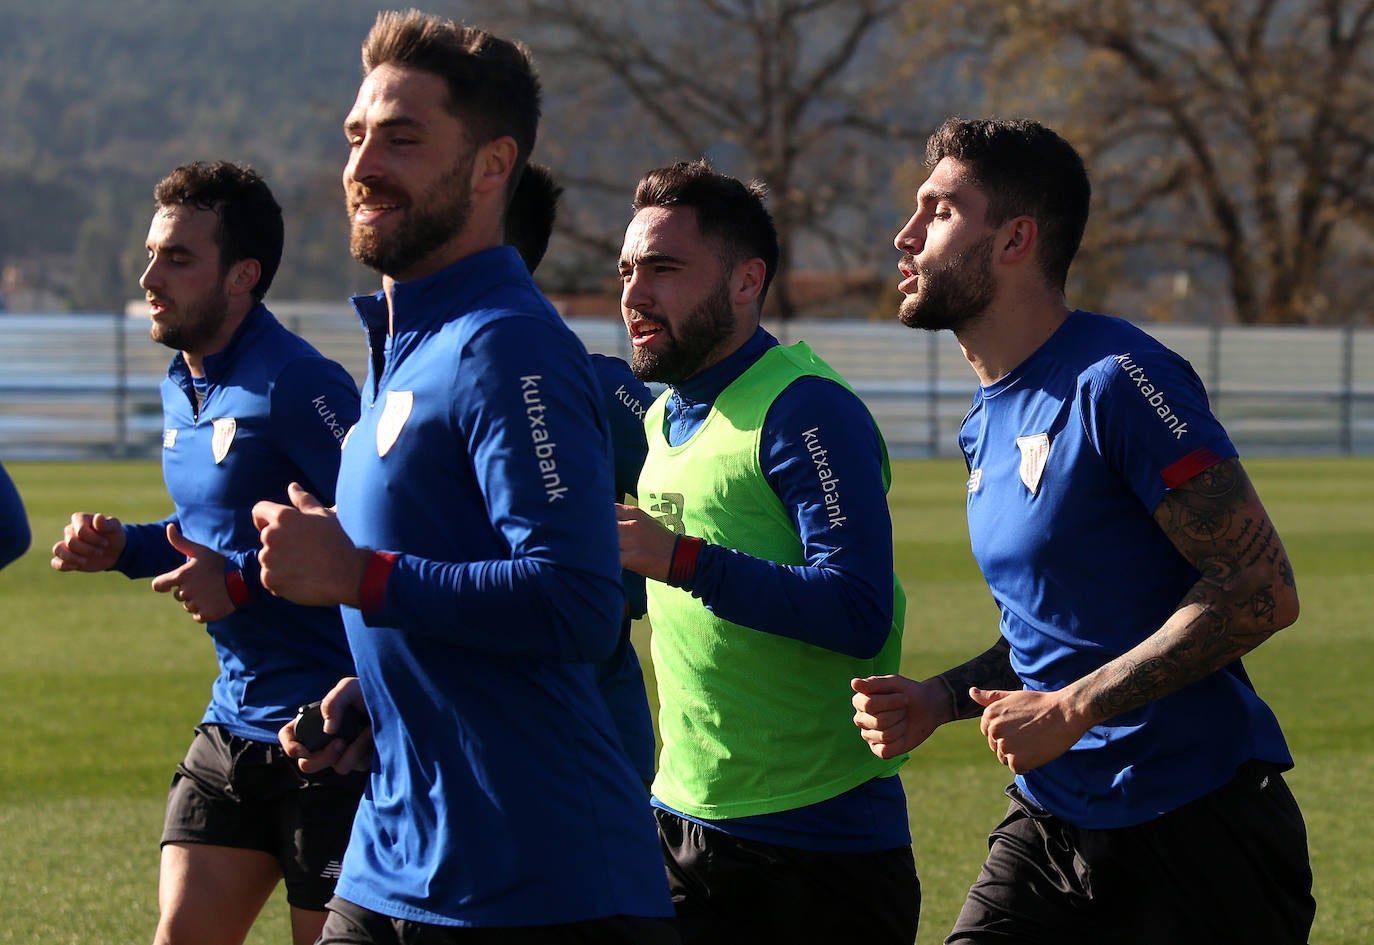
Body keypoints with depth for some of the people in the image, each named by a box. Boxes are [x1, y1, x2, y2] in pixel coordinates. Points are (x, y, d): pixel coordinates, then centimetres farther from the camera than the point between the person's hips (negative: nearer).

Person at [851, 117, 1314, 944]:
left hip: (1196, 831, -7)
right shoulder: (989, 420, 13)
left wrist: (1073, 710, -21)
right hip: (1052, 826, 7)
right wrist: (938, 700, 5)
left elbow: (1262, 590, -20)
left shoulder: (1117, 379, -14)